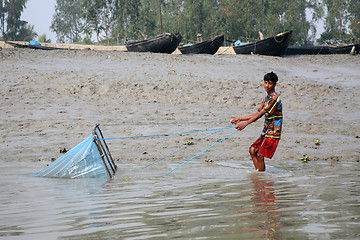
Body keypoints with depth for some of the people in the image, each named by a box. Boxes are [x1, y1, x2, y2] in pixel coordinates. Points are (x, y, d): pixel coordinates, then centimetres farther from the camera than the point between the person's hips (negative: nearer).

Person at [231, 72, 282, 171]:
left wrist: (245, 123, -26)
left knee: (260, 155, -11)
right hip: (266, 132, 10)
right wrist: (240, 119, 17)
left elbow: (261, 113, -22)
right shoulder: (267, 98, 15)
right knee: (253, 150, 6)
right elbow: (258, 114, 20)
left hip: (273, 133, -10)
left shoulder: (274, 97, -16)